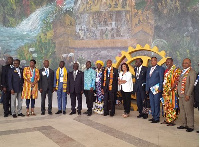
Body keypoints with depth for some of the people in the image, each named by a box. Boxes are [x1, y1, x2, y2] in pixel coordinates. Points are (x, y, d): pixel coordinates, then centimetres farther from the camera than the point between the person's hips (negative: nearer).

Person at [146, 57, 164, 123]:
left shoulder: (160, 68, -1)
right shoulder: (149, 69, 17)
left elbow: (161, 79, -6)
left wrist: (160, 88, -13)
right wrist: (147, 89, 11)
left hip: (157, 89, -6)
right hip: (150, 89, 6)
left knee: (156, 104, -4)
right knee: (152, 104, 10)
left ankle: (157, 118, 3)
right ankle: (154, 116, 20)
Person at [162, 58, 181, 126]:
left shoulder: (176, 70, -9)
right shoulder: (166, 70, 15)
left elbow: (176, 81, -15)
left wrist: (171, 89, -20)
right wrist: (164, 91, 13)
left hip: (172, 91, -8)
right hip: (165, 91, 8)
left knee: (171, 106, -5)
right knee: (166, 106, 11)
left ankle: (172, 121, 2)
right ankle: (167, 120, 19)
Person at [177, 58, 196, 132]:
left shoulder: (192, 72, -9)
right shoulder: (182, 72, 17)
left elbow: (192, 84, -14)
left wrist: (188, 95, -18)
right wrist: (179, 93, 13)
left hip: (187, 95, -8)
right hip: (181, 95, 8)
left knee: (188, 111, -3)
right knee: (182, 111, 14)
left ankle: (190, 126, 7)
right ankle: (184, 124, 25)